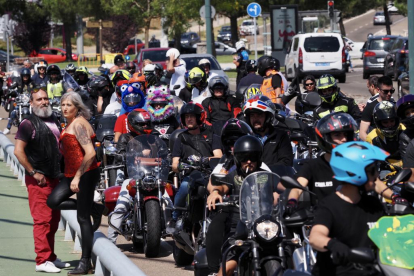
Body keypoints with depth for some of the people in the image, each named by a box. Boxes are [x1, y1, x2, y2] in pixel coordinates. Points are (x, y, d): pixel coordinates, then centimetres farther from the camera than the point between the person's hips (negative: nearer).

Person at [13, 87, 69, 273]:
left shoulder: (54, 121, 15)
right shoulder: (29, 124, -9)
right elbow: (18, 151, -16)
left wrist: (62, 171, 17)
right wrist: (33, 172, -18)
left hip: (54, 178, 8)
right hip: (38, 179, -8)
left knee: (54, 219, 12)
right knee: (42, 219, -11)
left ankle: (50, 257, 21)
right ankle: (42, 260, -10)